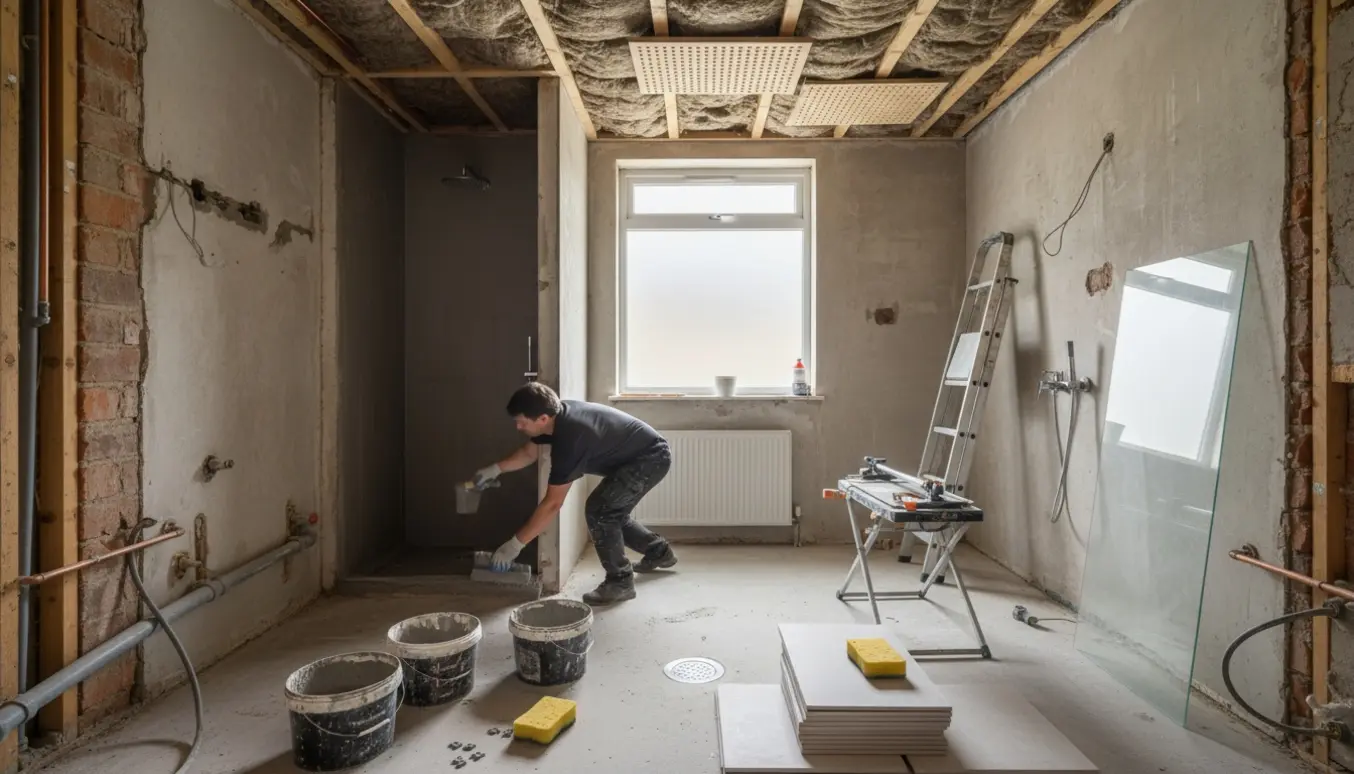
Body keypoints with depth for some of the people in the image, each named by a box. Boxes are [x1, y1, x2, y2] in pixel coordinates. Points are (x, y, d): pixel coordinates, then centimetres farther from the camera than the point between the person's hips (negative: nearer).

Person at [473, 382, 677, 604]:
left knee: (599, 509, -16)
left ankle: (620, 582, -2)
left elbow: (552, 504, -28)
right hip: (641, 455, 10)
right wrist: (495, 469, 3)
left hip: (652, 458, -10)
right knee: (610, 513, 17)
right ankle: (659, 551, 35)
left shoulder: (570, 438, -32)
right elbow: (529, 453, 14)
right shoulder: (558, 415, -6)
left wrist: (515, 544, -21)